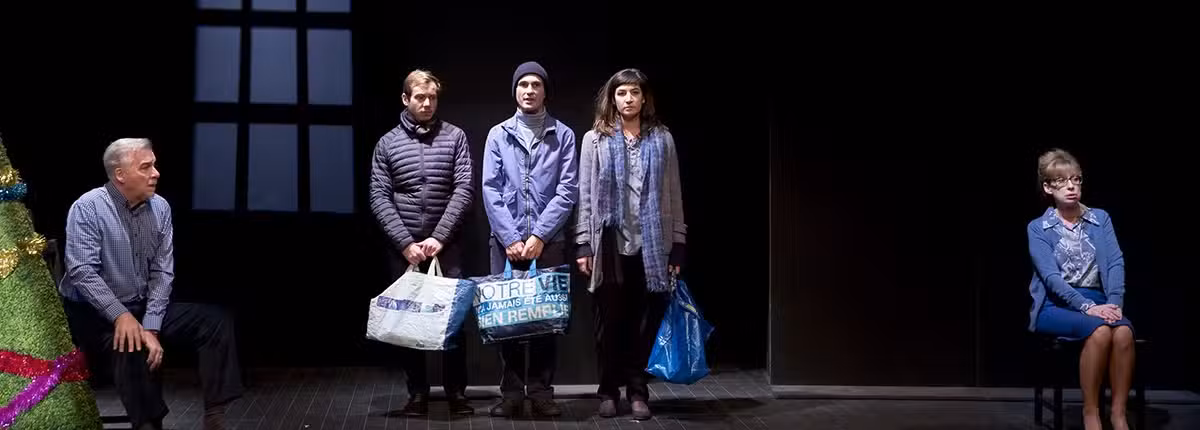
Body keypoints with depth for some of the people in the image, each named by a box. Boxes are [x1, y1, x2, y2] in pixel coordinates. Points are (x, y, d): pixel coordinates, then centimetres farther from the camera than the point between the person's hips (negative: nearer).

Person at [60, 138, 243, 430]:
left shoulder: (160, 208, 0)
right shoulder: (87, 209, -14)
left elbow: (162, 273, -3)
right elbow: (82, 272, -22)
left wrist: (151, 327, -16)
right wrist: (121, 315, -32)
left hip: (143, 306, 6)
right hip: (93, 312, -6)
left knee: (216, 320, -10)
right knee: (130, 342, -37)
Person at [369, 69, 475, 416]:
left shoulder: (454, 137, 3)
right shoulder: (387, 143, 5)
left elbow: (463, 190, -4)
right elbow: (379, 197, -1)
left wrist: (438, 237, -13)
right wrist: (406, 242, -11)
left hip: (446, 244, -1)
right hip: (403, 246, 1)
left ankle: (456, 390, 9)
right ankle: (417, 391, 12)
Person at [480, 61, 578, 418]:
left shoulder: (563, 135, 3)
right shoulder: (498, 135, 5)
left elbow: (567, 190, -4)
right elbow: (491, 190, -1)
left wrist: (539, 235, -11)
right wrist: (510, 238, -9)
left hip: (549, 241, -1)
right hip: (505, 241, 1)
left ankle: (541, 391, 9)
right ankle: (512, 392, 9)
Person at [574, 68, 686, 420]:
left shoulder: (662, 139, 7)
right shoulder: (595, 140, 4)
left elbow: (673, 196, 7)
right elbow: (585, 195, 3)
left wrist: (677, 244, 3)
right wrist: (584, 243, -3)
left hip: (651, 244, 1)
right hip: (610, 243, -1)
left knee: (645, 321, 3)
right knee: (610, 320, 5)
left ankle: (638, 392, 12)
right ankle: (609, 392, 16)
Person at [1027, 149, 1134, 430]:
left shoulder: (1101, 219, 12)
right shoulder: (1038, 228, 2)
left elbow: (1115, 263, 1)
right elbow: (1051, 276, -10)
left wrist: (1114, 303, -16)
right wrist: (1087, 307, -23)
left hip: (1097, 301, 3)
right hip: (1055, 304, -3)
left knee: (1124, 330, -32)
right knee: (1099, 331, -34)